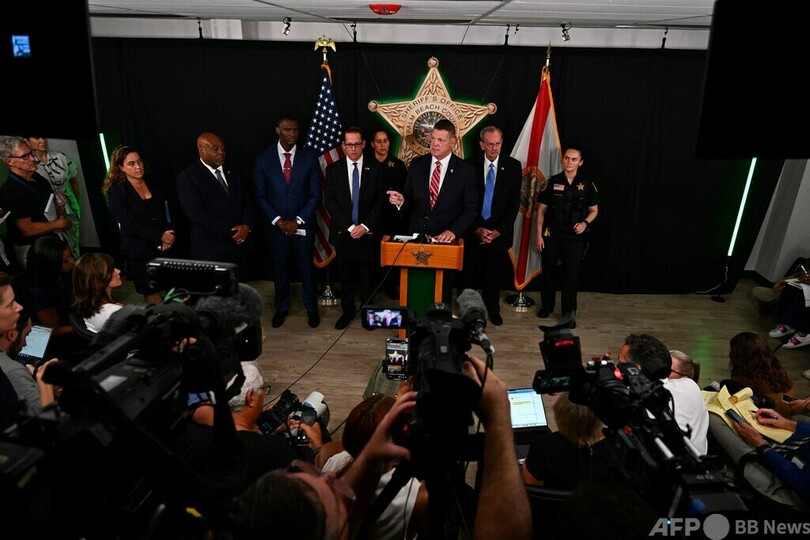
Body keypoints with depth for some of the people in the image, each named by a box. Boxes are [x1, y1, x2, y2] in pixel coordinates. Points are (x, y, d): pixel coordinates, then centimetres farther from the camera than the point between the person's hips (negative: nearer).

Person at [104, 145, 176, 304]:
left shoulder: (154, 185, 9)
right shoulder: (116, 191, -6)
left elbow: (166, 213, 11)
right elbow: (130, 225, -12)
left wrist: (168, 237, -6)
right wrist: (160, 236, -15)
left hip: (164, 249, 4)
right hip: (139, 253, -4)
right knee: (154, 299, 2)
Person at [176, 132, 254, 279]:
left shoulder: (232, 173, 15)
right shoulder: (187, 178, -6)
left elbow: (247, 202, 11)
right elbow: (197, 213, -16)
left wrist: (246, 225, -9)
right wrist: (231, 232, -16)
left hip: (239, 245, 5)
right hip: (210, 250, -5)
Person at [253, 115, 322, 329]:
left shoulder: (309, 156, -5)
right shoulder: (264, 158, -3)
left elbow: (315, 194, -5)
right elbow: (261, 195, 1)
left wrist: (298, 221, -11)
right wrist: (277, 220, -10)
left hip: (304, 224, -1)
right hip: (277, 224, 1)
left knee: (306, 267, 11)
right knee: (280, 268, 14)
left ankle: (311, 308, 29)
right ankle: (281, 308, 33)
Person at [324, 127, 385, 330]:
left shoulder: (375, 169, 1)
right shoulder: (333, 169, 2)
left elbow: (380, 201, -2)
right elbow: (329, 201, -3)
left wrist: (365, 226, -12)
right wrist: (349, 226, -12)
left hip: (368, 232, -1)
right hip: (343, 232, 1)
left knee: (367, 276, 7)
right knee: (345, 276, 10)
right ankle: (347, 312, 26)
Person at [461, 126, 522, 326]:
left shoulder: (513, 166, 0)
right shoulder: (470, 165, -2)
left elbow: (514, 202, -1)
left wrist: (499, 231, -7)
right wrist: (476, 229, -8)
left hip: (499, 231, 1)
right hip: (474, 231, 0)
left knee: (495, 273, 8)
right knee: (469, 273, 3)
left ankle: (492, 309, 25)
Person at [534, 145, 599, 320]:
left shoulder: (587, 184, -1)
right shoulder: (552, 182, -1)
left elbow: (594, 210, 7)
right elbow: (541, 209, 2)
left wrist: (585, 223, -14)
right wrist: (539, 234, -3)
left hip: (575, 236, -1)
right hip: (551, 234, 1)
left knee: (572, 274, 2)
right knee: (548, 271, 11)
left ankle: (569, 311, 17)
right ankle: (546, 306, 29)